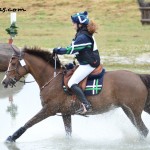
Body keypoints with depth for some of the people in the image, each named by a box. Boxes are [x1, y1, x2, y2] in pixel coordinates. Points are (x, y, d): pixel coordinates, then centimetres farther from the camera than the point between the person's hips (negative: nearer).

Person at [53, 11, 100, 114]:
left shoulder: (82, 37, -21)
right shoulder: (86, 34, 11)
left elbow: (71, 50, -22)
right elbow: (75, 48, 20)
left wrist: (58, 50, -10)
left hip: (88, 65, -11)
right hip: (90, 63, 11)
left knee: (72, 83, -15)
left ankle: (86, 105, -22)